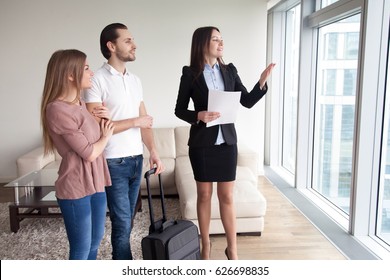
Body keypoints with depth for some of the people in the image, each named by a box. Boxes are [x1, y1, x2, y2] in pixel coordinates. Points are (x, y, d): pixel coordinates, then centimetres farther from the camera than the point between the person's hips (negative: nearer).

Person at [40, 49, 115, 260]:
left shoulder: (80, 104, 8)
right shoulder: (57, 110, -19)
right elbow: (89, 153, -19)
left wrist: (106, 119, 1)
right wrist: (106, 136, -1)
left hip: (95, 184, 9)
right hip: (75, 189, -9)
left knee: (94, 242, 20)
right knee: (81, 249, 5)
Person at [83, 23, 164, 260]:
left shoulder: (135, 80, 12)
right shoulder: (98, 80, -10)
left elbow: (145, 121, 12)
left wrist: (153, 151, 0)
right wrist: (135, 121, -11)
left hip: (136, 159, 6)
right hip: (113, 162, -6)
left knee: (127, 220, 15)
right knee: (122, 222, 1)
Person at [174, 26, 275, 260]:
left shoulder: (230, 71, 5)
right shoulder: (190, 74, -4)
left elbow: (248, 102, 4)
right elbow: (179, 110, -2)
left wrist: (262, 81, -10)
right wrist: (198, 115, -20)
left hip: (227, 141, 2)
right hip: (202, 142, -2)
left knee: (227, 197, 7)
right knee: (204, 195, 9)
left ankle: (232, 249, 21)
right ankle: (206, 246, 25)